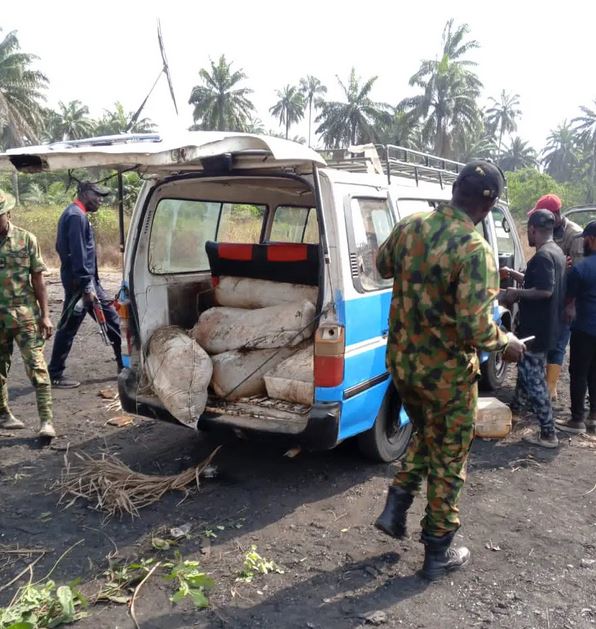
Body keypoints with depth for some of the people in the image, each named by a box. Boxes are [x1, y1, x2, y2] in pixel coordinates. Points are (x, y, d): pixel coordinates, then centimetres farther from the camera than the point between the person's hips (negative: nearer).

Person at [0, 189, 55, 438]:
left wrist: (45, 315, -1)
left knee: (36, 366, -7)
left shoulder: (26, 239, 0)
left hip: (25, 314, -2)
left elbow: (38, 280, 3)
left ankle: (46, 420, -5)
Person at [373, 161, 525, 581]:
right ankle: (438, 553, 26)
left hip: (402, 360, 6)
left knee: (425, 433, 30)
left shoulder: (409, 227, -3)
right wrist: (506, 344, -6)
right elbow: (476, 327, -26)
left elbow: (383, 265, 17)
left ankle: (396, 510, 27)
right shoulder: (475, 250, -22)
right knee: (449, 457, 12)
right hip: (447, 372, -6)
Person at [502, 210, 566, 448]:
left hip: (536, 329, -10)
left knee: (533, 377, -4)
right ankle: (516, 407, 46)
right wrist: (513, 274, 23)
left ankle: (548, 433, 1)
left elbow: (545, 290, -29)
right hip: (547, 326, 10)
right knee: (527, 369, 26)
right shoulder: (556, 252, 11)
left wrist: (517, 293, -16)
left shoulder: (542, 256, -22)